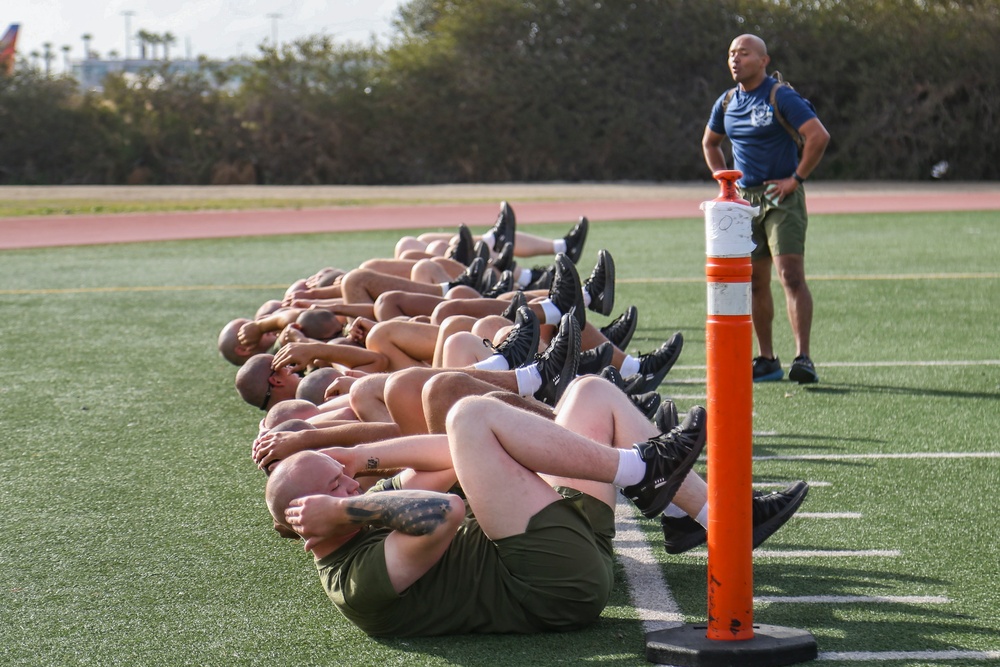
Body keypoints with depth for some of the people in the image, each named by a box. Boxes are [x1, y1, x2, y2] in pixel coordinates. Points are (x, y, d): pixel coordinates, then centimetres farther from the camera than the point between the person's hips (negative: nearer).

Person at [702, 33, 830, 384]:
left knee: (791, 276, -15)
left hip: (781, 198, -7)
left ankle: (803, 358, -19)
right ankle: (767, 361, 16)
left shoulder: (782, 97, -10)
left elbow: (819, 136, -18)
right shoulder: (727, 103, 11)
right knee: (754, 282, 8)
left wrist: (796, 179, -15)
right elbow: (710, 143, 29)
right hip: (745, 200, 7)